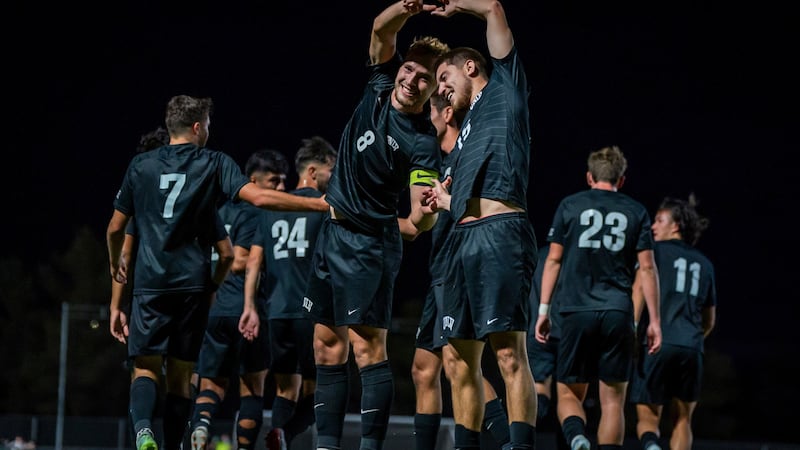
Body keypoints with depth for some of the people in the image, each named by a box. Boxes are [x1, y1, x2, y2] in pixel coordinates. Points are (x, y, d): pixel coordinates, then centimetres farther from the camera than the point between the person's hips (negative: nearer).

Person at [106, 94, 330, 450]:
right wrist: (321, 204, -10)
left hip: (150, 282, 0)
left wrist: (115, 263, 35)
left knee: (146, 367, 1)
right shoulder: (214, 163, 2)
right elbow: (259, 197, -13)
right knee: (180, 373, 10)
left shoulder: (141, 165, 8)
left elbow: (116, 227, 14)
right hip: (193, 283, 0)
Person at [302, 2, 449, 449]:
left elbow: (421, 218, -20)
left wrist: (428, 210, -44)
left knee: (367, 345, -14)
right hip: (333, 232, 8)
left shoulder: (423, 144, -16)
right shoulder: (381, 86, 2)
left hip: (370, 243, -8)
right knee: (327, 345, 8)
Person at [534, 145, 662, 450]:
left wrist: (543, 310, 9)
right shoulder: (636, 212, 9)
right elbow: (647, 267, 4)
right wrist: (654, 320, 7)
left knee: (569, 394, 6)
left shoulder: (569, 206, 7)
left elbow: (554, 260, 5)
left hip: (577, 312, -1)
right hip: (618, 314, 1)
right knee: (613, 399, 5)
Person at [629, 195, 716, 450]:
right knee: (682, 419, 14)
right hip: (691, 349, 3)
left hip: (656, 343, -3)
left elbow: (639, 288, -9)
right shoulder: (704, 264, 21)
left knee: (647, 416, 3)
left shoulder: (655, 250, 7)